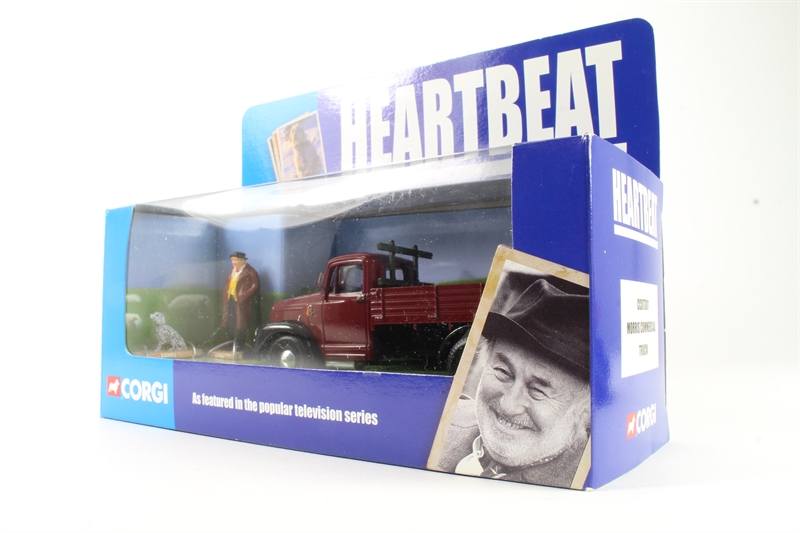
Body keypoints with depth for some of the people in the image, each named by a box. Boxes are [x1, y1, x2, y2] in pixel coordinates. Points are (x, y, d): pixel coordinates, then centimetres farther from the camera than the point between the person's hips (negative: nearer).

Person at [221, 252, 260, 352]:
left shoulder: (249, 271, -8)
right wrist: (226, 296, 10)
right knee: (230, 324, 9)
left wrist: (243, 297, -18)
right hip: (230, 300, 8)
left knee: (239, 325, -6)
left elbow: (255, 286, -14)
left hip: (240, 302, -8)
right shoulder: (232, 270, 18)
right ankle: (232, 343, 18)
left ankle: (239, 346, 1)